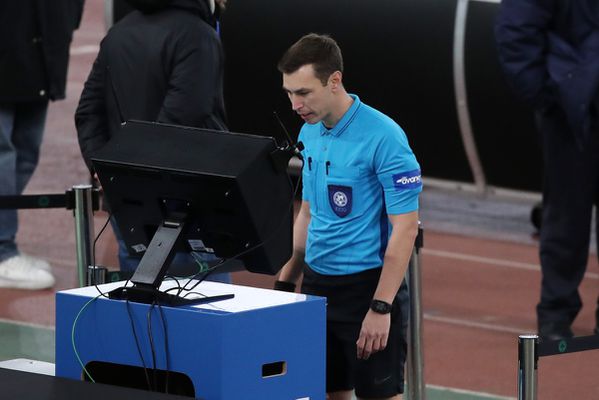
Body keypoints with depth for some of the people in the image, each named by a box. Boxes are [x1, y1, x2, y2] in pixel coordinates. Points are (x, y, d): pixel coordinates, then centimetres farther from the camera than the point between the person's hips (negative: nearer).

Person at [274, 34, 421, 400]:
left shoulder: (383, 137, -15)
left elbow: (405, 227, -16)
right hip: (317, 285, 7)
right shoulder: (309, 134, 8)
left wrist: (381, 308, -20)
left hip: (368, 285, -7)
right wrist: (286, 281, 14)